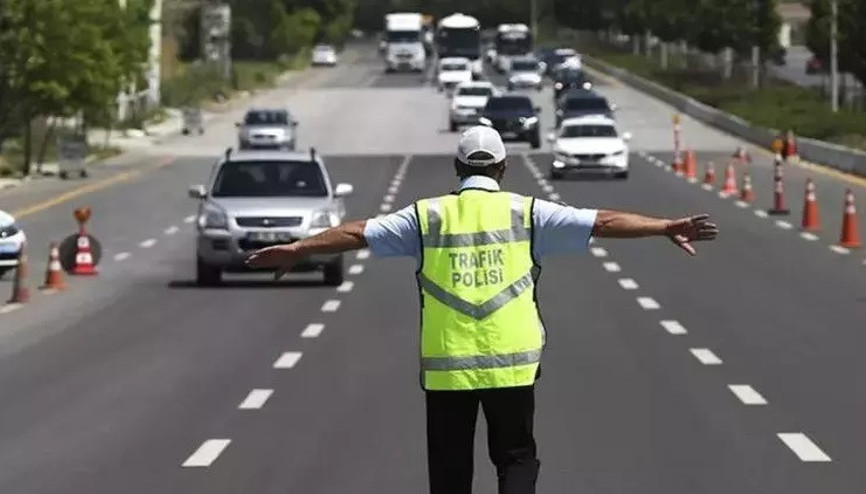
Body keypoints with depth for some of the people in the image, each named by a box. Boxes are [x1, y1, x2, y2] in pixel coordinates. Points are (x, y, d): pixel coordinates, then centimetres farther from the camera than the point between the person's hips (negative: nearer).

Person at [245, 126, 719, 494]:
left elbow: (358, 233, 5)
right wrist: (667, 227, 2)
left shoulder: (428, 216, 3)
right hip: (511, 363, -1)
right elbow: (603, 222, -1)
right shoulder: (526, 213, 1)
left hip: (445, 366, 1)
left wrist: (295, 249, 13)